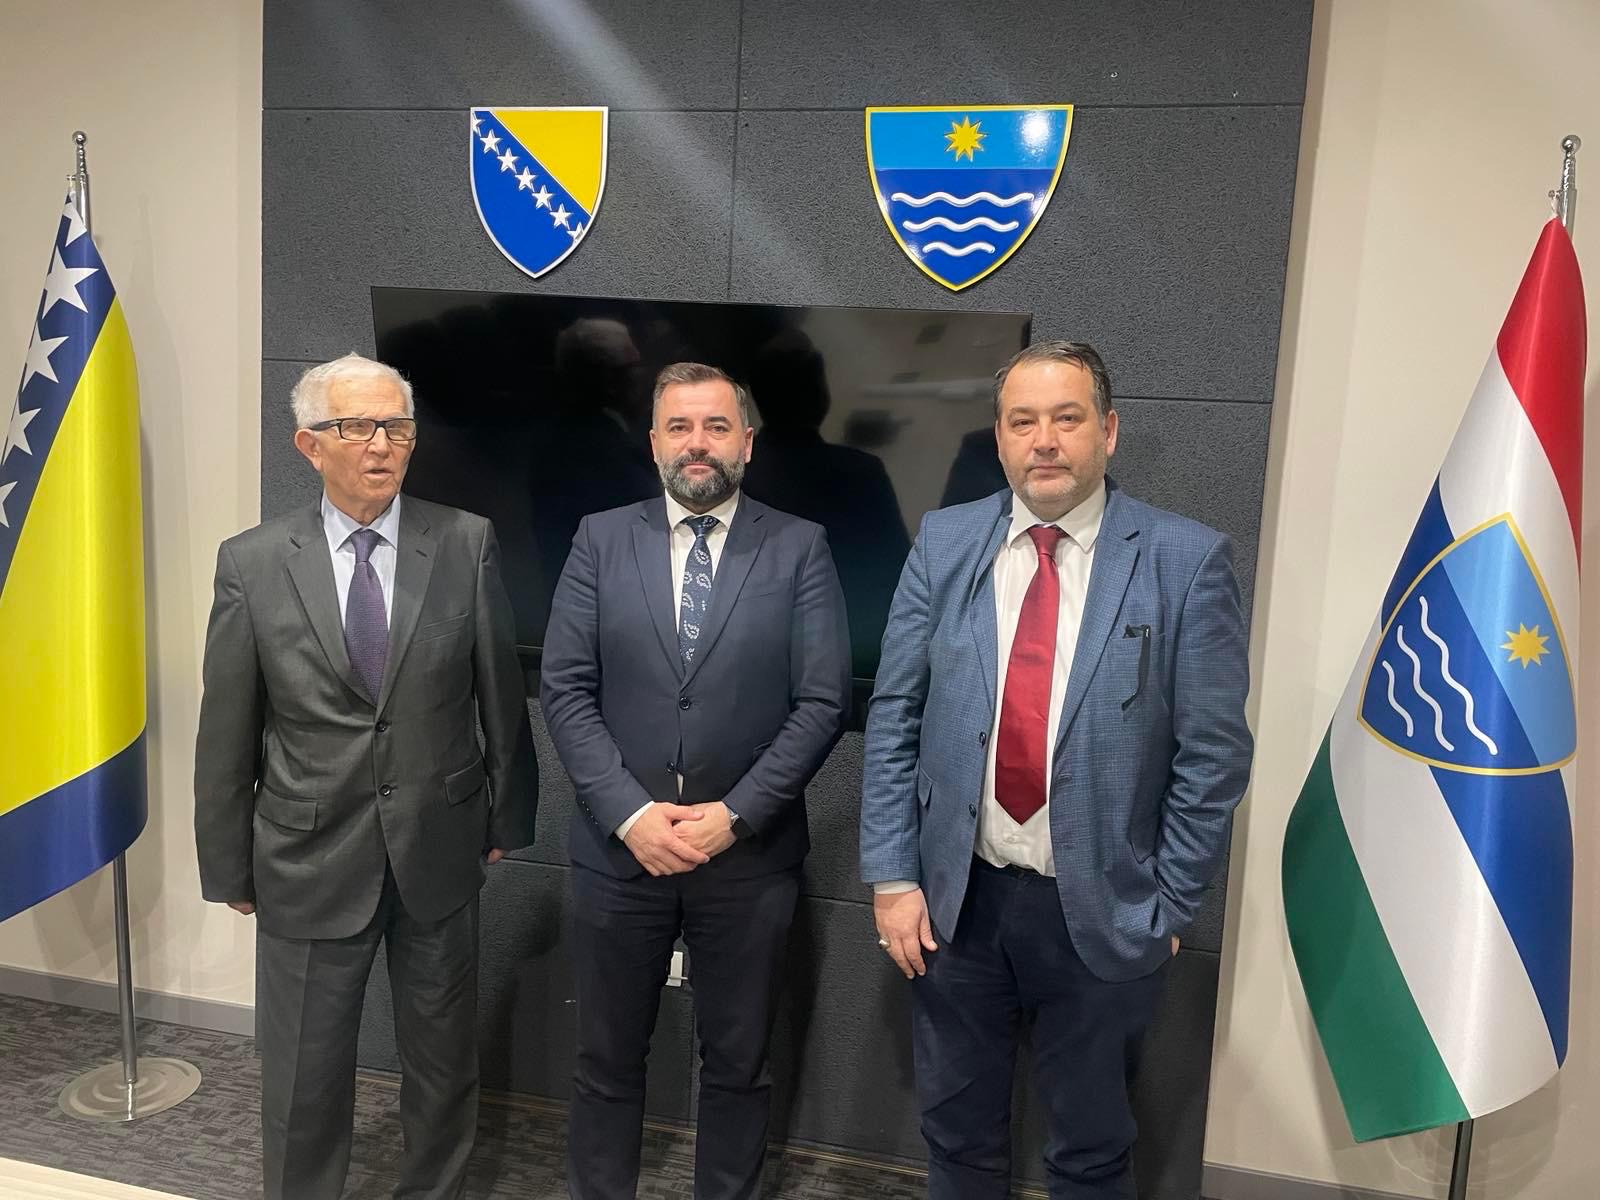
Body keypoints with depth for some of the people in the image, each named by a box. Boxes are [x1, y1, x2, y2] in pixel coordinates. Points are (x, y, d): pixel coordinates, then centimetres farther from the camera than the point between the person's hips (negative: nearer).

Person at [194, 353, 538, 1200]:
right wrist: (228, 866, 4)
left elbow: (501, 692, -1)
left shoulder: (466, 544, -7)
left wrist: (509, 816, 4)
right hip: (310, 860, 0)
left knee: (444, 1064, 18)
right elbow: (226, 734, -1)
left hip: (439, 851, 1)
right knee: (304, 1075, 16)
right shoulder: (251, 563, -6)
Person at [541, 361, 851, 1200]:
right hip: (617, 849, 1)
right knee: (607, 1061, 16)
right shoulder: (601, 540, 2)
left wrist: (734, 815, -13)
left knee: (738, 1064, 16)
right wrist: (630, 812, -12)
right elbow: (565, 690, -3)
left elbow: (823, 702, -7)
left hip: (751, 856, -1)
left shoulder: (800, 548, -2)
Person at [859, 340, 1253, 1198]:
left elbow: (1212, 755, -7)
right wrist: (891, 877, -3)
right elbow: (893, 718, -1)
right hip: (954, 898, 2)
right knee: (957, 1131, 21)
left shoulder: (1186, 561, -10)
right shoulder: (944, 543, -2)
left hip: (1102, 911, -2)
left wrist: (1167, 905, -5)